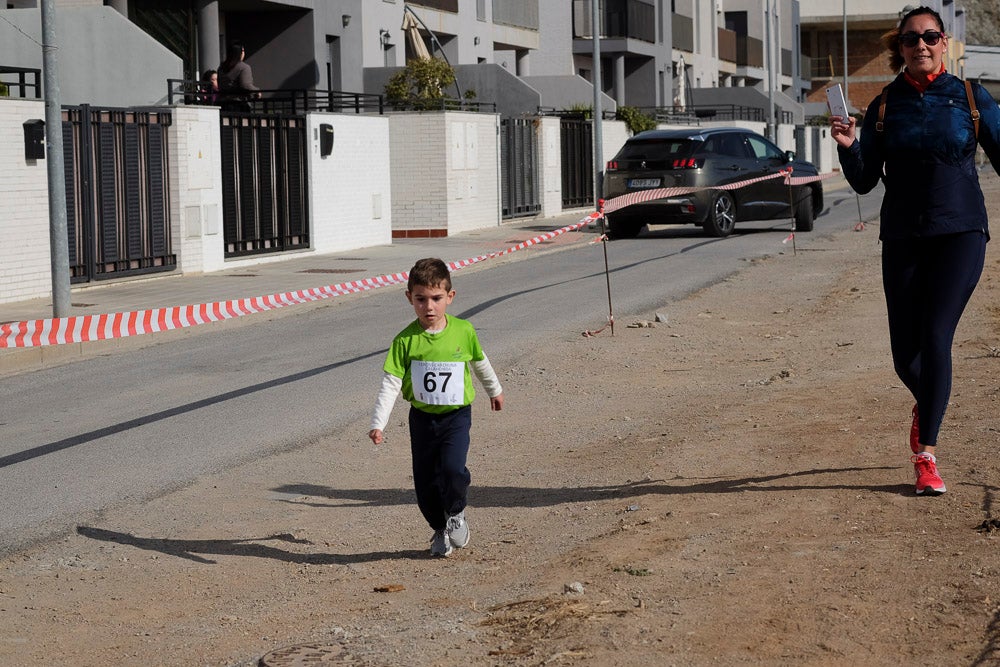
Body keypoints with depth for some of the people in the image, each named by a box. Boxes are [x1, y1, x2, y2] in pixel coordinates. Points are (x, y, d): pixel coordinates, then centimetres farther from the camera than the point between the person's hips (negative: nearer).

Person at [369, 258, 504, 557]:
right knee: (425, 481, 5)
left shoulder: (463, 331, -8)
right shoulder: (405, 340, -11)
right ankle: (440, 530, 29)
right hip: (422, 417, 1)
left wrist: (494, 390, 27)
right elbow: (391, 383, -11)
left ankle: (456, 513, 10)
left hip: (456, 414, -1)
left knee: (452, 468, -20)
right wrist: (378, 424, -18)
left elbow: (480, 363, 12)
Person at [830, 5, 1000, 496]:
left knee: (936, 337, -17)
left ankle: (926, 455, -10)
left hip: (960, 234, -2)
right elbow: (863, 182, 6)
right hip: (903, 239, 2)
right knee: (905, 355, 3)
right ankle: (926, 405, 39)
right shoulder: (885, 106, 6)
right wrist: (847, 147, -12)